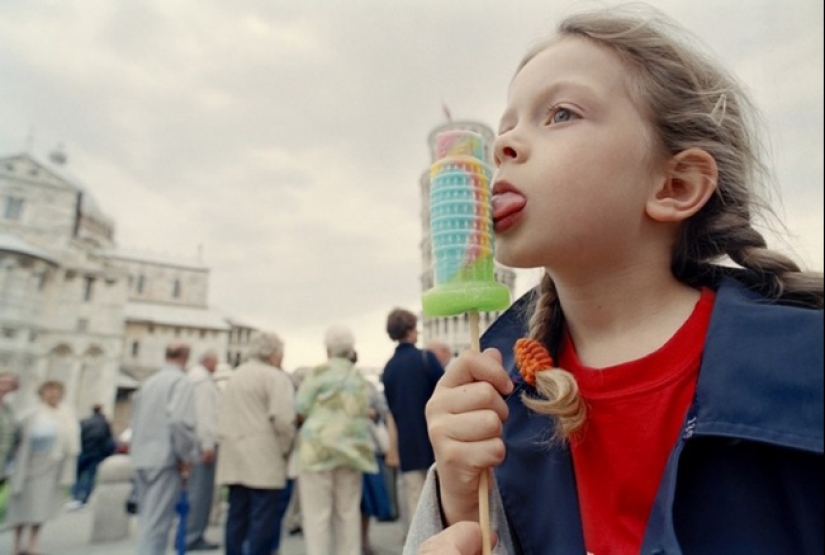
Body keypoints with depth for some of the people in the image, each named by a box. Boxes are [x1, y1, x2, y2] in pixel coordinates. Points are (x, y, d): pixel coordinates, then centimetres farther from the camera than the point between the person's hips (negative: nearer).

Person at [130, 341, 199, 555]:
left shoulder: (148, 382, 11)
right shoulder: (182, 382, -11)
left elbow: (136, 420, 15)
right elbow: (180, 421, -23)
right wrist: (187, 457, -12)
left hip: (142, 458, 7)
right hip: (165, 459, -7)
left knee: (147, 519, 18)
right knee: (156, 521, -3)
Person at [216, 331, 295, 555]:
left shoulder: (235, 376, 18)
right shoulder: (275, 377, -9)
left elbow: (223, 416, 17)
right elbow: (283, 419, -17)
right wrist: (285, 449, -4)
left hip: (235, 458, 8)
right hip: (264, 458, -8)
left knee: (237, 516, 12)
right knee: (263, 519, -3)